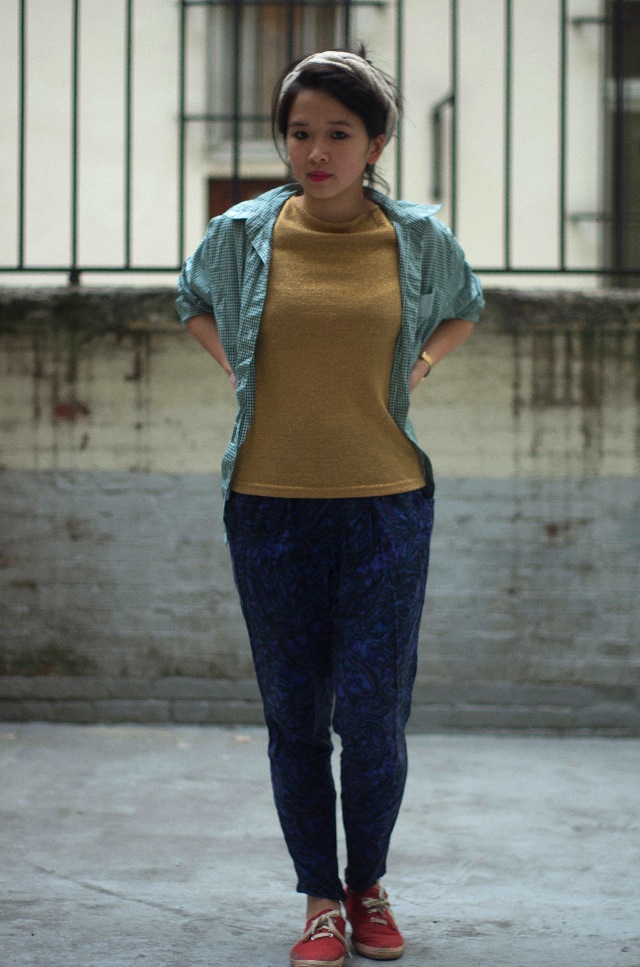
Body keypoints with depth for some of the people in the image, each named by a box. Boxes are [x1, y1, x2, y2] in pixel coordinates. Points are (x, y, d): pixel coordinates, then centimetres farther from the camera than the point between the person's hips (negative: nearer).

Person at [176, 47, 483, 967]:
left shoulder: (419, 238, 0)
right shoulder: (242, 233, -1)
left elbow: (463, 308, 23)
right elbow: (195, 300, 22)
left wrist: (417, 366, 8)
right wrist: (239, 368, 9)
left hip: (387, 502, 0)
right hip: (271, 503, 1)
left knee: (372, 712, -2)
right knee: (295, 714, 5)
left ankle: (369, 885, 20)